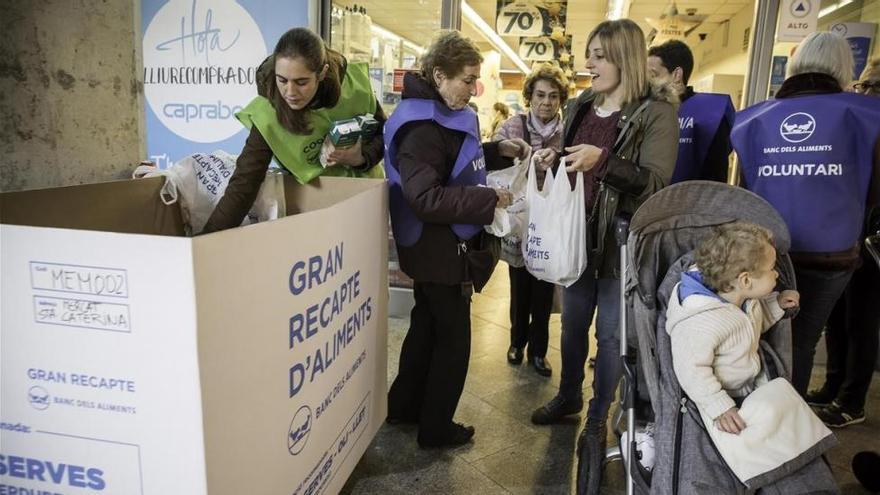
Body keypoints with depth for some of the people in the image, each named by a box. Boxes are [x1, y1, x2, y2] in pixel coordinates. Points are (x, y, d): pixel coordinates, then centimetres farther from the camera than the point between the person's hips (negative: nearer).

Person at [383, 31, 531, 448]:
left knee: (427, 326, 21)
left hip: (439, 248, 10)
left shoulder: (446, 115, 9)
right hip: (439, 250, -10)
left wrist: (498, 151, 8)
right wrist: (489, 200, -26)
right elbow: (425, 198, -30)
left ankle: (404, 406, 38)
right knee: (453, 337, 4)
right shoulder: (422, 127, -23)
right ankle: (436, 428, 21)